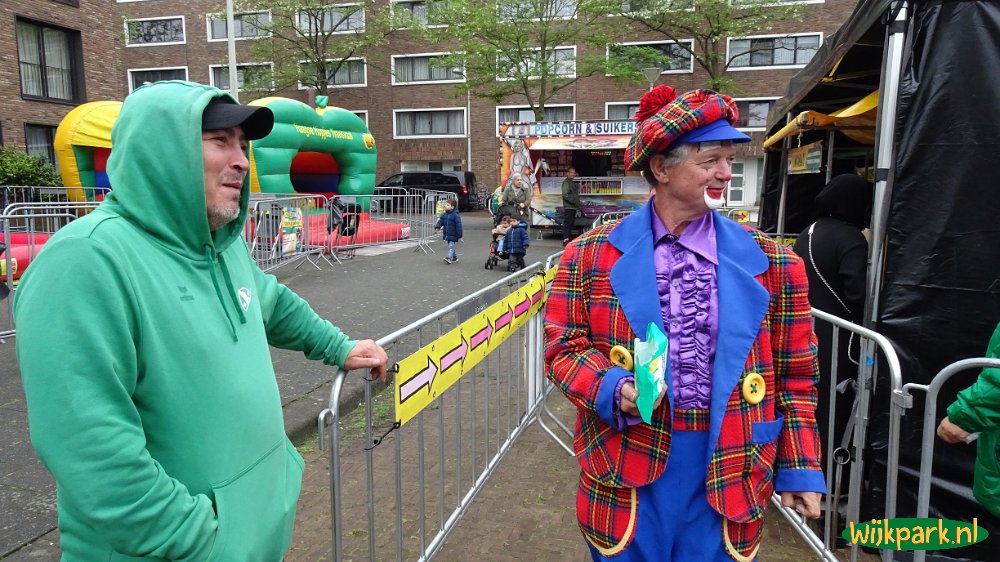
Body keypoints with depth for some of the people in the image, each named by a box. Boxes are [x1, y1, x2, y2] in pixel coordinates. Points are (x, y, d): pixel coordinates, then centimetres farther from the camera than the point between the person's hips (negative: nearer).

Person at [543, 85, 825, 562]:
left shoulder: (770, 261, 0)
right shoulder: (591, 255, -3)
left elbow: (793, 375, 5)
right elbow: (564, 348, 0)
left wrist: (799, 467, 5)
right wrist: (613, 389, -19)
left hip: (728, 470, 1)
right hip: (626, 470, 0)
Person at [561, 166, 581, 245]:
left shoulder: (572, 183, 20)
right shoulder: (566, 182, -9)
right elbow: (565, 195, -19)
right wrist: (574, 201, -20)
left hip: (573, 207, 10)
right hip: (568, 207, -10)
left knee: (571, 223, 13)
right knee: (567, 223, -11)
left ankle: (570, 239, 19)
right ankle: (566, 240, -13)